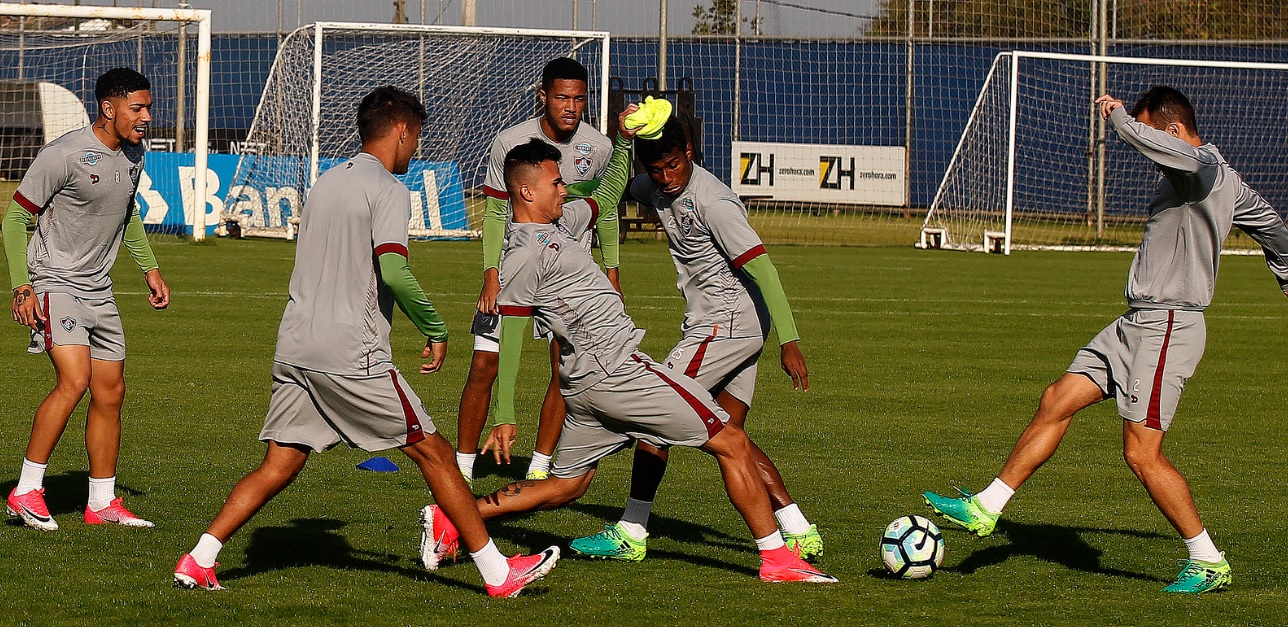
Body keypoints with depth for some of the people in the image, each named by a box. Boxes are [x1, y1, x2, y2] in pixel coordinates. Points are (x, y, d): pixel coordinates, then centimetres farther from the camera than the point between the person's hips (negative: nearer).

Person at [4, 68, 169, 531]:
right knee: (74, 380, -22)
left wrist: (150, 268, 21)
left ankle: (102, 502, 17)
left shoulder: (133, 153, 5)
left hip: (97, 287, 8)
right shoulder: (65, 155, -19)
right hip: (52, 282, -8)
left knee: (110, 392, 7)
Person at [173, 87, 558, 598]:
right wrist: (435, 330, -9)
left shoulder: (325, 183, 18)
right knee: (433, 453, 0)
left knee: (279, 466, 10)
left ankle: (198, 561, 0)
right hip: (352, 355, -7)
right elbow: (393, 270, -20)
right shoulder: (387, 189, -7)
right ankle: (499, 573, 2)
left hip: (295, 346, 7)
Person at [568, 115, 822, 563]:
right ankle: (800, 533, 6)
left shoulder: (713, 202, -20)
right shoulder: (656, 189, 7)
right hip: (739, 330, 10)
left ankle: (629, 534, 0)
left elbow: (761, 268, -23)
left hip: (725, 324, -10)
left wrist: (789, 342, -27)